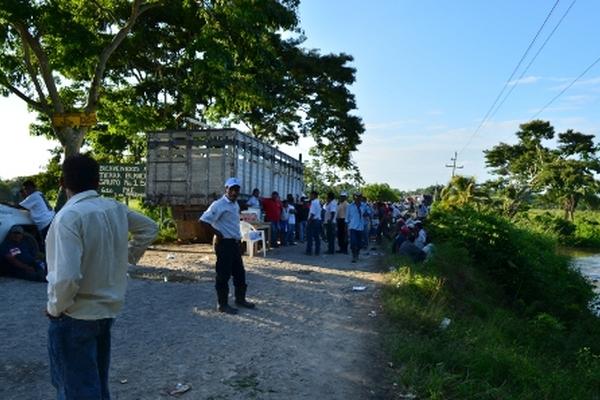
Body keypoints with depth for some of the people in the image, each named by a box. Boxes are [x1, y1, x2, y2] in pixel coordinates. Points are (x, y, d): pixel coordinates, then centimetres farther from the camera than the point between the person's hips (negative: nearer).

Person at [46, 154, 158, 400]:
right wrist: (127, 257, 15)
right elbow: (149, 228, 16)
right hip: (108, 309, 7)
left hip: (75, 317, -7)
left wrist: (55, 307, -13)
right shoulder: (116, 209, -1)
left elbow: (67, 276, -31)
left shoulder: (69, 215, -23)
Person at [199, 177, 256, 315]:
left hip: (235, 243, 9)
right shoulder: (219, 205, -16)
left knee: (240, 272, 16)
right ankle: (222, 304, 10)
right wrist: (217, 233, -19)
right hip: (225, 244, -9)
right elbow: (203, 220, -23)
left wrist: (238, 236, 13)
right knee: (223, 274, 0)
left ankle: (240, 299, 30)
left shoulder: (235, 204, 11)